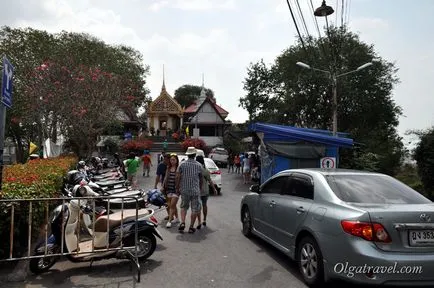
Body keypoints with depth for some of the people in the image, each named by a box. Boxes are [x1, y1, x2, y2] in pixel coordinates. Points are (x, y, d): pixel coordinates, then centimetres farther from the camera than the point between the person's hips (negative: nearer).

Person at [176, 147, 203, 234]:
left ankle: (182, 222, 2)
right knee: (195, 209, 8)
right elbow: (201, 178, 6)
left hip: (184, 190, 2)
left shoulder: (182, 164, -2)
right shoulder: (198, 165, -1)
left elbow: (178, 177, -5)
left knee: (183, 207, 18)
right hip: (195, 190, -1)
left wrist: (177, 187, 6)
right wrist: (200, 187, 19)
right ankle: (191, 227, 10)